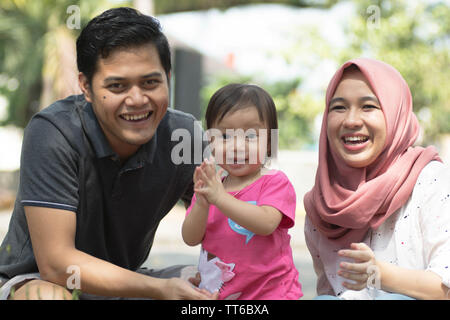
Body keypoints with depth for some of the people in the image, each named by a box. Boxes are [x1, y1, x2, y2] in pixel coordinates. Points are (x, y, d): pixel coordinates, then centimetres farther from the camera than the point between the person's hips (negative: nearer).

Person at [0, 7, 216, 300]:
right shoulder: (52, 135, -26)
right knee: (49, 296, -37)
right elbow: (55, 263, -29)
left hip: (122, 282, 4)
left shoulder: (183, 135, -11)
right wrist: (161, 289, -36)